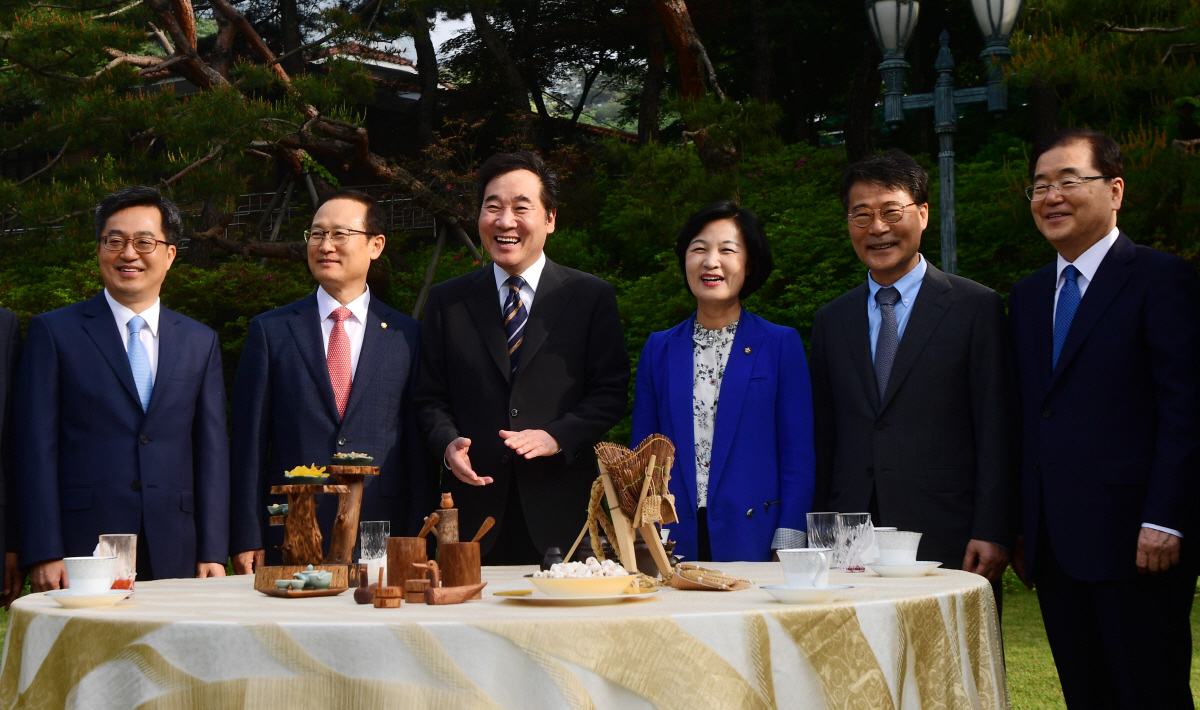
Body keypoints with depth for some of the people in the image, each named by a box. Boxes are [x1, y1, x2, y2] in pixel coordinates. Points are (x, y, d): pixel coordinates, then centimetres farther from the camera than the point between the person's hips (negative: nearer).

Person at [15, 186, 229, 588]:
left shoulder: (201, 342, 13)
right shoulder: (53, 332, 5)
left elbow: (212, 450, 9)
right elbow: (37, 449, -1)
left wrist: (213, 554, 1)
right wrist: (44, 554, -8)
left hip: (174, 555, 2)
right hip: (82, 552, -2)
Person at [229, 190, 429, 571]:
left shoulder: (408, 335, 7)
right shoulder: (271, 330, 7)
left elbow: (417, 447, 6)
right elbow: (249, 442, 5)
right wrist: (247, 539, -1)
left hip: (383, 542, 0)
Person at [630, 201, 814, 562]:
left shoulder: (781, 345, 3)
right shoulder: (659, 349, 10)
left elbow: (798, 455, 1)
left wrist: (788, 552, -7)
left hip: (754, 542, -2)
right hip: (672, 542, 2)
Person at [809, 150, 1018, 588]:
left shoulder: (977, 308, 2)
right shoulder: (831, 321, 14)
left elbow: (998, 432, -2)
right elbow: (825, 439, 14)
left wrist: (993, 534, -10)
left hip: (948, 547, -3)